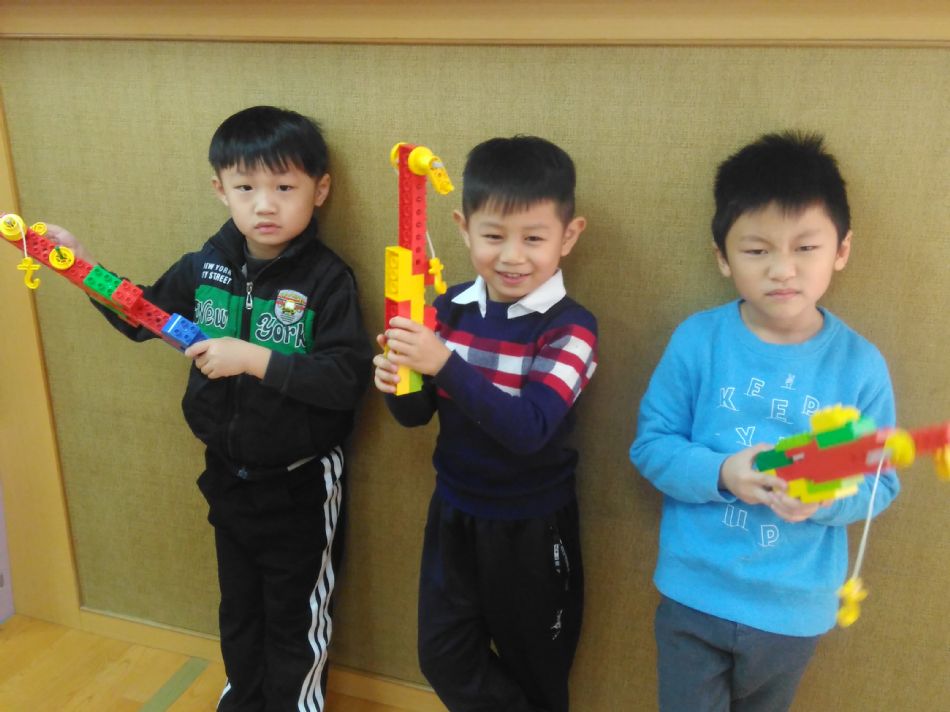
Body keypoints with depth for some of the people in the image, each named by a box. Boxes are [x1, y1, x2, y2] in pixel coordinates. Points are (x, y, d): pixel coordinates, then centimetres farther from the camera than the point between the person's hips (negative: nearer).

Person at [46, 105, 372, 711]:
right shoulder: (205, 267, -4)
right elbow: (141, 318, 11)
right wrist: (83, 267, -2)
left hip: (300, 484, -5)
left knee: (296, 618, 15)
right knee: (239, 607, 26)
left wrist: (254, 358, -32)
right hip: (227, 474, 6)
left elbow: (348, 378, -28)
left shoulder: (327, 279, -20)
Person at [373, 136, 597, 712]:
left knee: (534, 665, 18)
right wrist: (396, 385, -23)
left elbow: (530, 429, -30)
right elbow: (417, 414, 0)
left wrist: (443, 364, -39)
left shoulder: (571, 327, -19)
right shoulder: (451, 308, -5)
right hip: (454, 513, 4)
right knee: (444, 655, 17)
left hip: (531, 526, -4)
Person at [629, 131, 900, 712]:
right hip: (694, 594, -1)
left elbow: (880, 484, -5)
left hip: (795, 609, 2)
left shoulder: (860, 364, -10)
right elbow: (651, 445, -9)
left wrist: (823, 498, -26)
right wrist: (721, 474, -26)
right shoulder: (697, 340, -12)